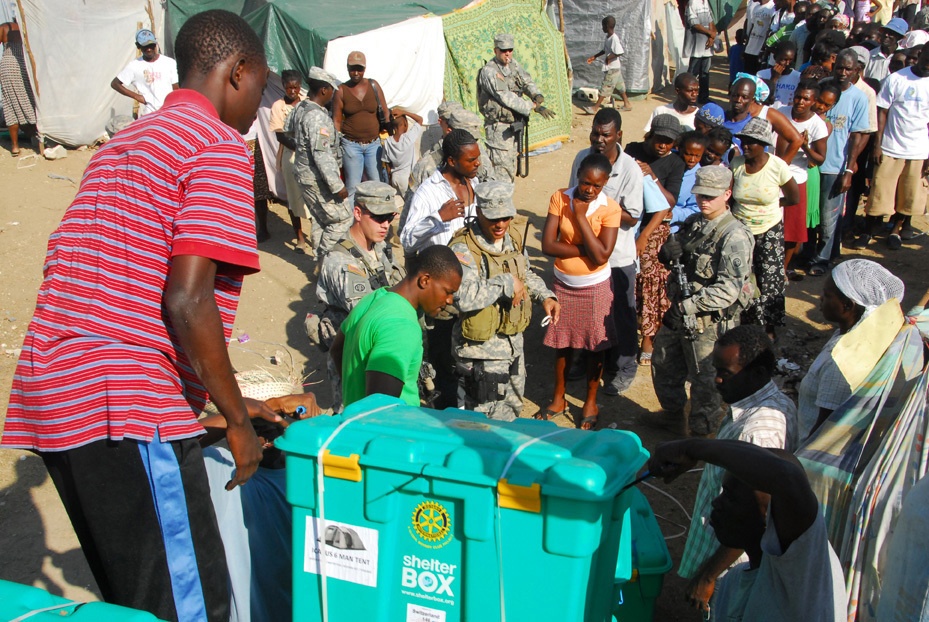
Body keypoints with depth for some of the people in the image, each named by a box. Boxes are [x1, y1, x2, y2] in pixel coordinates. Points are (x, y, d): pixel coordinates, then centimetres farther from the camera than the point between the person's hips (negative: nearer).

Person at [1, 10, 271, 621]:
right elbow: (186, 300, -18)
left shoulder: (122, 146, 24)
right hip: (126, 410, -10)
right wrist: (236, 420, -6)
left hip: (53, 400, 10)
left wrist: (228, 402, 25)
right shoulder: (220, 147, -5)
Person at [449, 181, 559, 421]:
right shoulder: (464, 248, -23)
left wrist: (545, 296, 4)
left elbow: (526, 274, 23)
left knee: (512, 410, 25)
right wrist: (506, 284, -28)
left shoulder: (513, 238, 4)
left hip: (513, 342, 8)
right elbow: (464, 297, -39)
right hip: (481, 349, -8)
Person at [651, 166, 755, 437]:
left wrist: (688, 306, -26)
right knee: (663, 363, 23)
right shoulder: (693, 223, 5)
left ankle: (702, 431, 30)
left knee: (704, 379, 9)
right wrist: (669, 250, -10)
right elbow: (667, 256, 14)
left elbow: (729, 289, -26)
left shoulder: (734, 236, -20)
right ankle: (673, 413, 46)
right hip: (679, 313, 8)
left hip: (709, 321, -8)